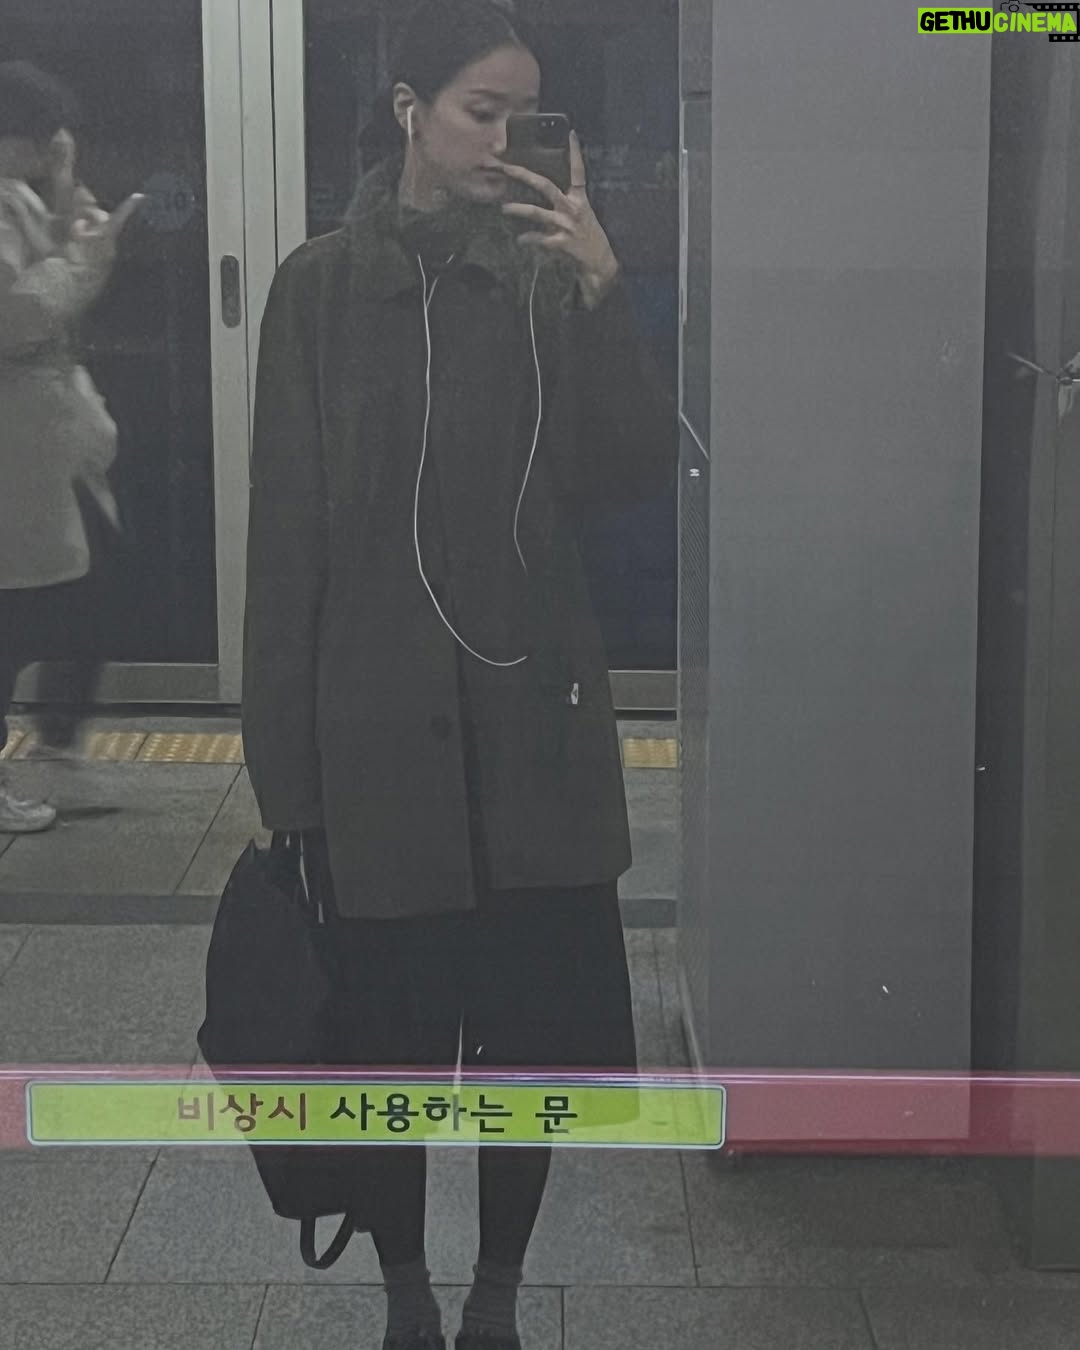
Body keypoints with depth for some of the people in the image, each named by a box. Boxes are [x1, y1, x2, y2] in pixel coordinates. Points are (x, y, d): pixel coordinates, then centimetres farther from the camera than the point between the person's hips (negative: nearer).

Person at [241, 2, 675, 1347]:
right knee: (391, 1033, 7)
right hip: (381, 723, -2)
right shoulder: (322, 286, -4)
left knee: (535, 1029, 8)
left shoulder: (546, 273, 3)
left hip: (534, 715, 2)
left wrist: (602, 292, -15)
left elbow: (639, 472, -3)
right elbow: (285, 537, -4)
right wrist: (284, 760, -5)